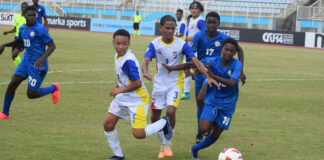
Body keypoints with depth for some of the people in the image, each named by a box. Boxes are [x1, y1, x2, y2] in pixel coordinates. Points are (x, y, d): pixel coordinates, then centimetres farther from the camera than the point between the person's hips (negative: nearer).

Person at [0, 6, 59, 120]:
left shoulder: (40, 29, -15)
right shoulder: (23, 28, 7)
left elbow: (52, 46, -15)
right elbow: (18, 41, 28)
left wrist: (42, 58, -30)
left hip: (37, 65, -7)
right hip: (26, 62, 7)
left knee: (31, 94, -2)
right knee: (12, 85, -3)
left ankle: (54, 88, 23)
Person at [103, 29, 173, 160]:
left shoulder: (129, 61, -24)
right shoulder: (118, 56, 4)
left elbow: (137, 83, -24)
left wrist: (120, 90, -14)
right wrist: (118, 85, 7)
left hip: (137, 99, -9)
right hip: (122, 97, 9)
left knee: (138, 134, -14)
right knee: (108, 124, 2)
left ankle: (164, 123, 13)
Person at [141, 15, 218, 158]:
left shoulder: (181, 44, -11)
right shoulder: (155, 44, -8)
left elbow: (195, 61, -14)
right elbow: (146, 60, -19)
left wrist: (208, 77, -26)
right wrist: (145, 72, -42)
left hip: (175, 83, -2)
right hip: (159, 83, 2)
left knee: (170, 111, -22)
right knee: (155, 116, 4)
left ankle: (167, 143, 0)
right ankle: (163, 144, 27)